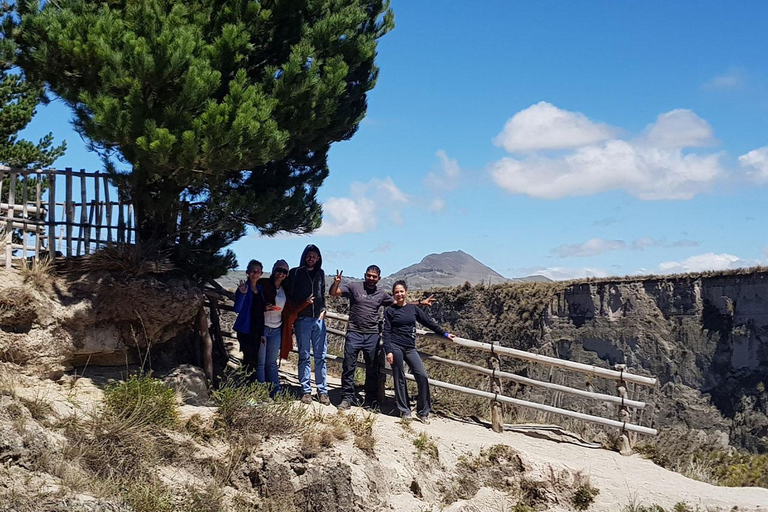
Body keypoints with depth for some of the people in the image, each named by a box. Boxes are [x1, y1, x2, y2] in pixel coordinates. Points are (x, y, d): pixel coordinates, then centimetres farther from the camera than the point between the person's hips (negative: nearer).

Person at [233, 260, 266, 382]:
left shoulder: (261, 289, 12)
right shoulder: (243, 288, -6)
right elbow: (237, 309, -18)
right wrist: (242, 293, -31)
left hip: (257, 330, 6)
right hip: (245, 330, -6)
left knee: (254, 360, 7)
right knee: (250, 359, -13)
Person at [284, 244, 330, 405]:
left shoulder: (320, 273, 13)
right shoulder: (295, 273, 1)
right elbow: (289, 295, 1)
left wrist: (323, 309, 9)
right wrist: (303, 302, -10)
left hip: (318, 319, 3)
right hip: (302, 319, -3)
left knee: (320, 356, 2)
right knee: (304, 356, 1)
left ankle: (322, 390, 7)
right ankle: (306, 390, 7)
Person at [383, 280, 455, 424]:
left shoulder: (413, 308, 12)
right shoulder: (390, 311, 3)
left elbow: (429, 322, 18)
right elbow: (387, 332, -1)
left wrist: (444, 334, 21)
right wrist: (388, 351, -11)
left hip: (410, 348, 3)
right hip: (395, 347, -3)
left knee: (422, 376, -10)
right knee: (399, 379, 0)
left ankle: (423, 411, -1)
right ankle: (404, 411, 11)